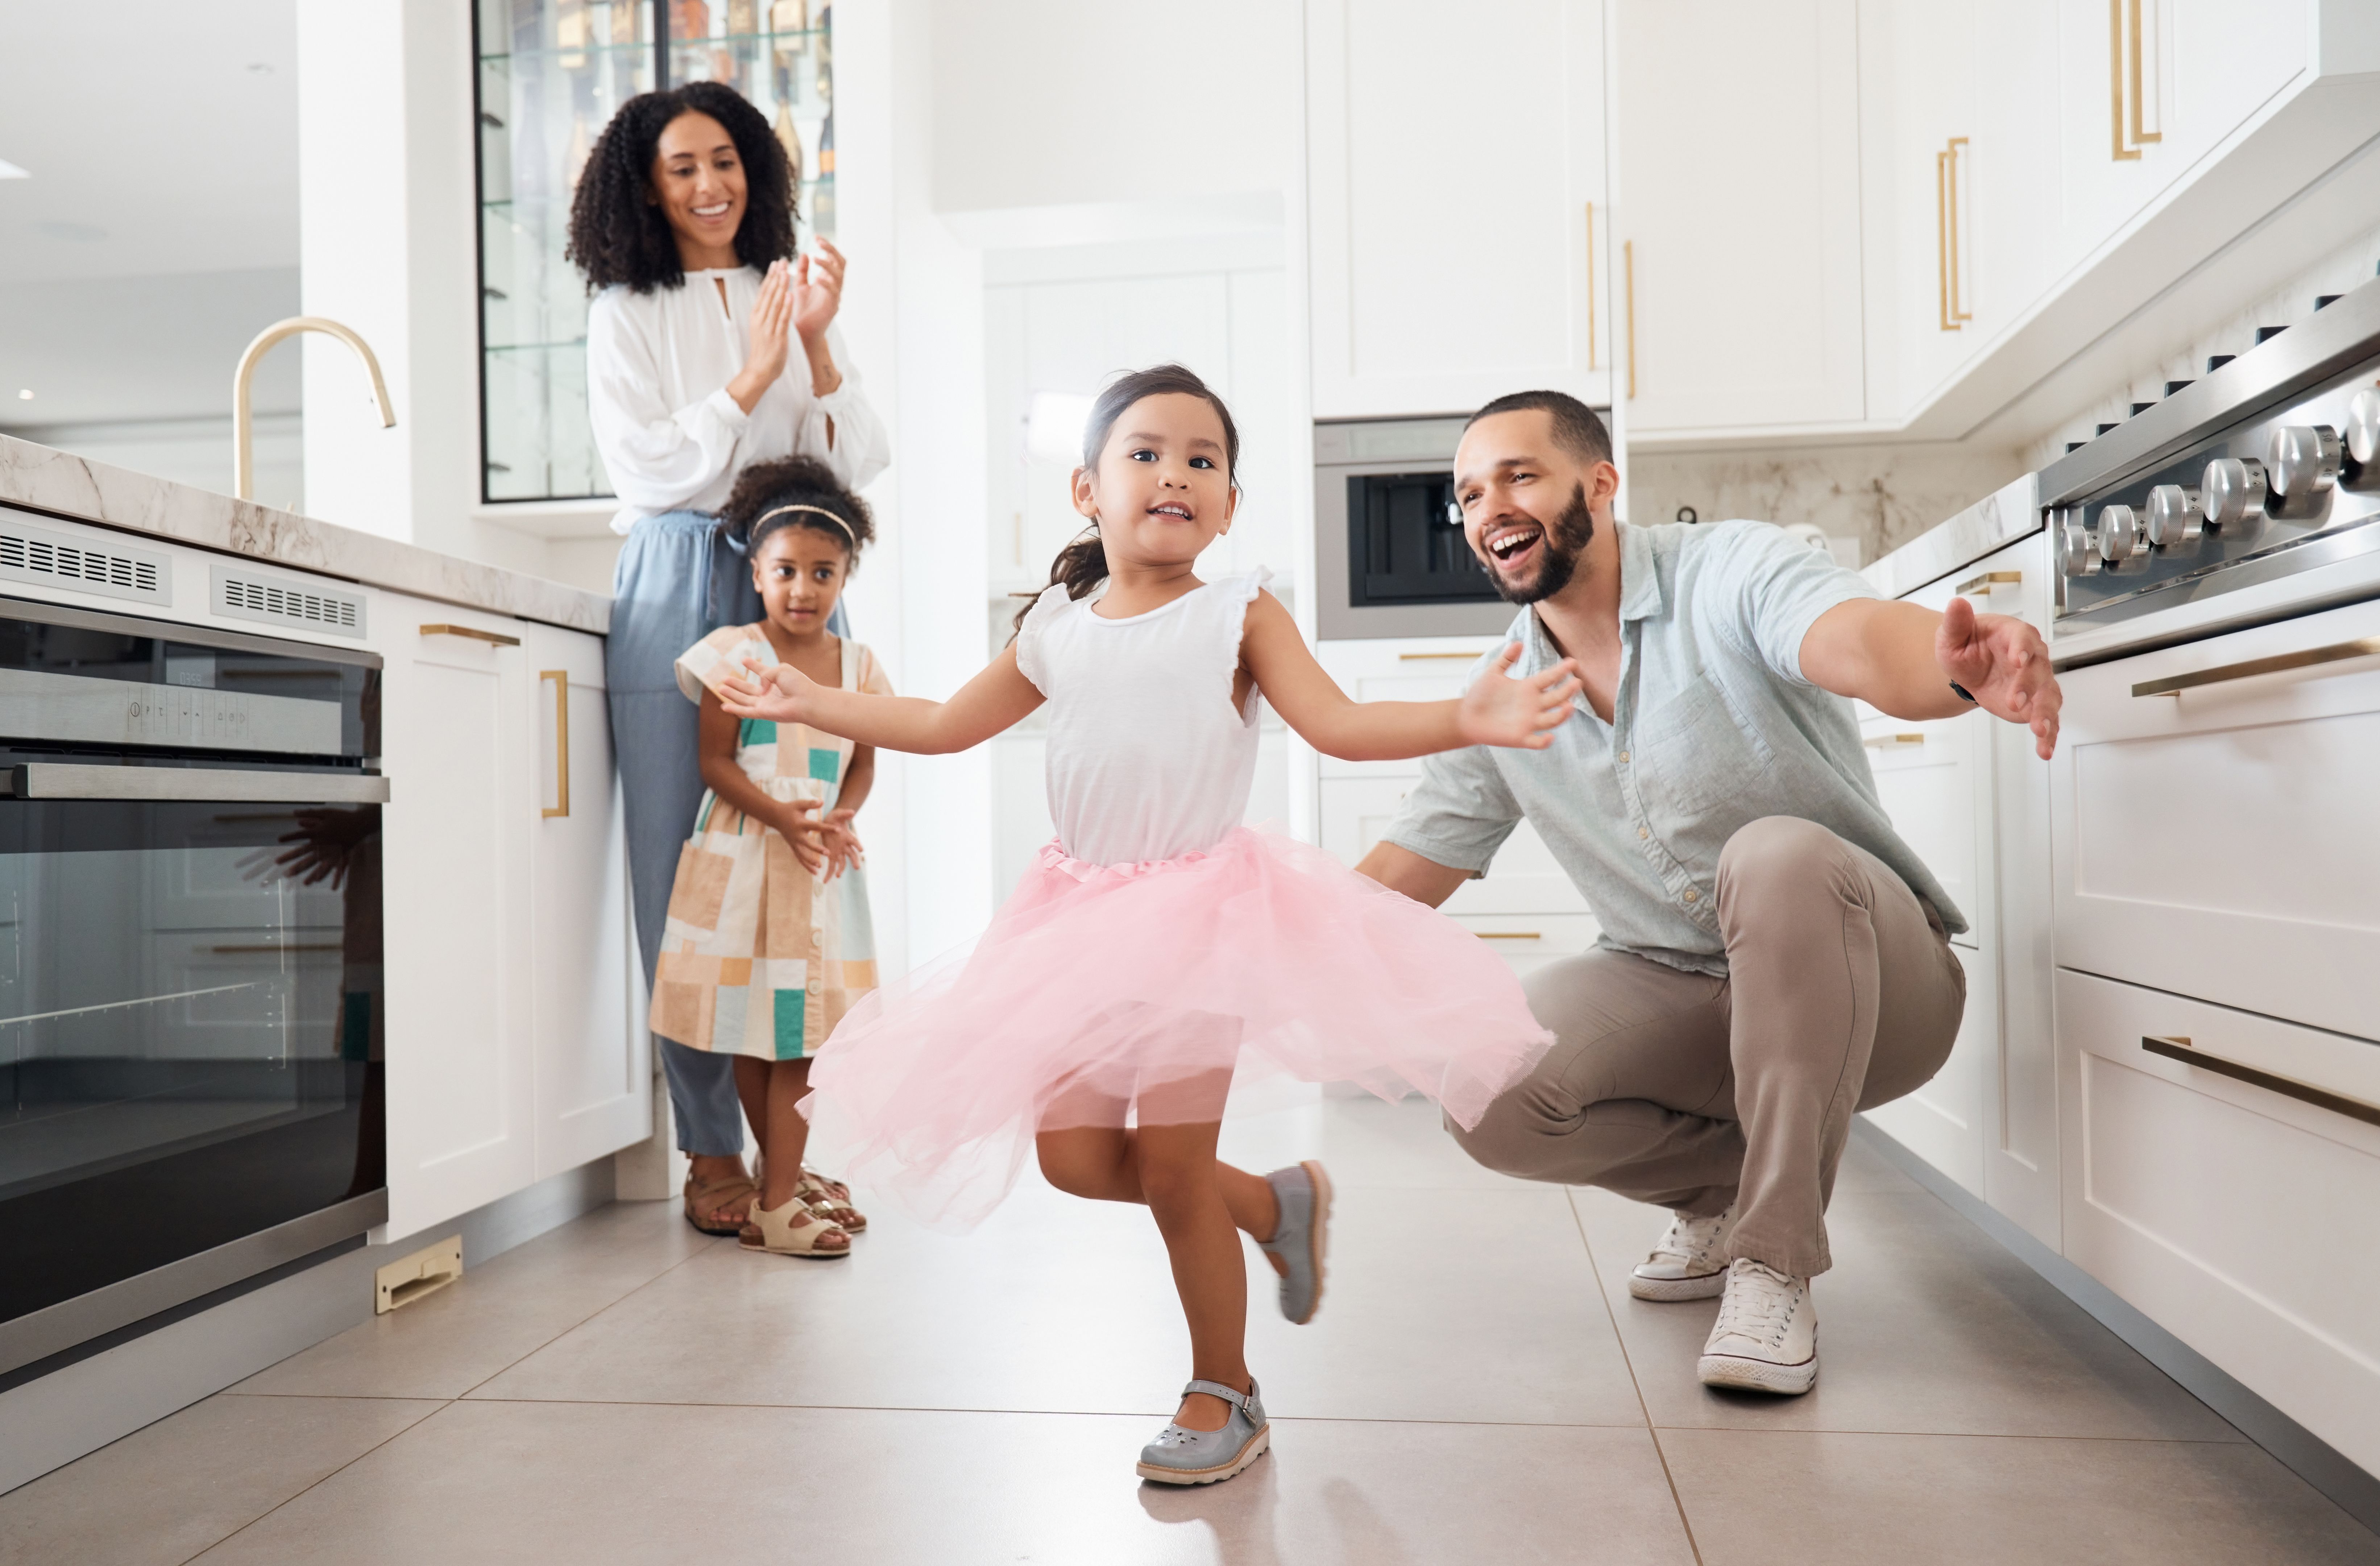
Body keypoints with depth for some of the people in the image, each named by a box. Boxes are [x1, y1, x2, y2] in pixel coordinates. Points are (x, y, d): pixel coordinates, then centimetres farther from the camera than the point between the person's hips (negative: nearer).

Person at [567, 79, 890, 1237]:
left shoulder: (788, 295, 17)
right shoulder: (627, 314, 9)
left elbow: (855, 469, 7)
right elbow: (652, 470, -2)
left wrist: (819, 345, -5)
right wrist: (752, 378, -7)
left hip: (790, 589, 2)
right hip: (678, 594, -2)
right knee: (682, 868, -3)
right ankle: (711, 1149, 5)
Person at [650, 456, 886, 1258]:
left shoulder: (858, 665, 7)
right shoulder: (734, 654, -3)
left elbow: (863, 763, 9)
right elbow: (716, 761, -6)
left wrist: (841, 817, -12)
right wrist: (780, 815, -21)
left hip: (824, 861, 3)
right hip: (743, 856, -3)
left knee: (804, 1030, 2)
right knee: (751, 1031, 4)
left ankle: (778, 1194, 11)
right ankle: (781, 1180, 17)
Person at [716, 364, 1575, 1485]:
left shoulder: (1238, 615, -2)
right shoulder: (1055, 634, 9)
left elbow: (1340, 725, -10)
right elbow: (944, 725, 20)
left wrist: (1465, 719, -25)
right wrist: (809, 703, 21)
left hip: (1202, 904, -5)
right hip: (1085, 911, 5)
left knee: (1171, 1165, -4)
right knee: (1074, 1154, 3)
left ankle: (1223, 1393, 21)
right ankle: (1273, 1203, 29)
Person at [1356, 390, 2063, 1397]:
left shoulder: (1730, 573, -14)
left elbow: (1863, 643, -36)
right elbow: (1398, 878, 1)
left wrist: (1960, 667, -60)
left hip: (1865, 983, -3)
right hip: (1676, 994, 4)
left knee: (1776, 856, -37)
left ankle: (1775, 1257, -21)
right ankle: (1719, 1189, 8)